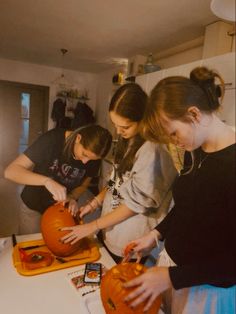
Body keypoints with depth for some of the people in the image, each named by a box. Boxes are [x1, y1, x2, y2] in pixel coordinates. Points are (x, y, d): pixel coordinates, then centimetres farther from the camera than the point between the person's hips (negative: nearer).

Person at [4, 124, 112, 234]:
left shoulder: (93, 155, -17)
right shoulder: (52, 139, -28)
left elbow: (83, 185, -2)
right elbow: (11, 171, -29)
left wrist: (71, 197, -22)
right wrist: (47, 181, -42)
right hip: (33, 207, -2)